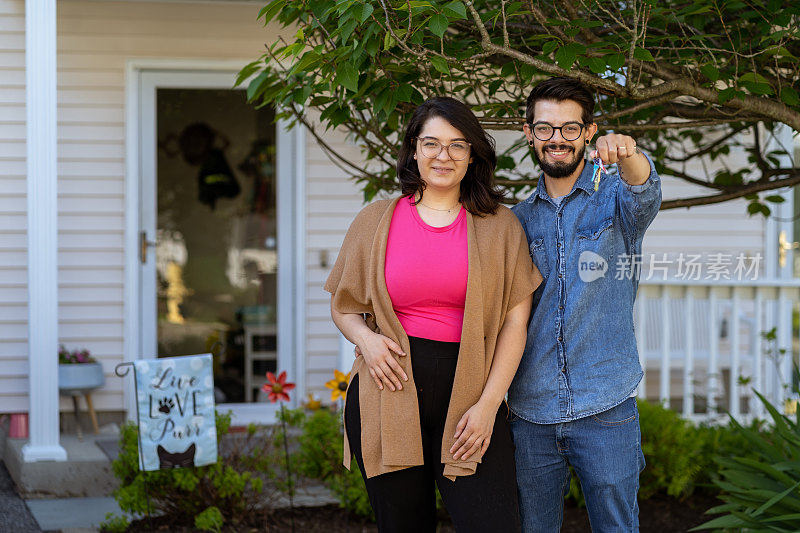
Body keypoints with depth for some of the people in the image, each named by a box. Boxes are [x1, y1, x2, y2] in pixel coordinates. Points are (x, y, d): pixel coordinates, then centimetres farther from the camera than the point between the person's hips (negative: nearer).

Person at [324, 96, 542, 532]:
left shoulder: (500, 226, 6)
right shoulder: (376, 222, 8)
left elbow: (515, 321, 3)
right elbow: (342, 305, 16)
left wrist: (488, 404, -6)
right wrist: (365, 338, -6)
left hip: (469, 388, -1)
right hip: (390, 391, 1)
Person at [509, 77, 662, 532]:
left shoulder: (615, 197, 2)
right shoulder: (520, 219, 11)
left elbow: (644, 194, -24)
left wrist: (627, 155, -47)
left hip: (605, 409, -3)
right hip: (531, 410, 3)